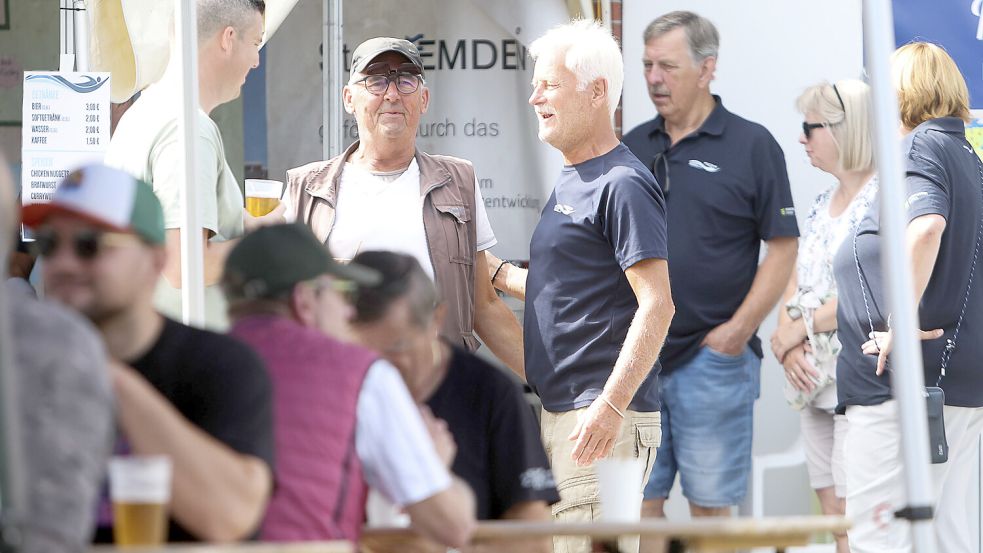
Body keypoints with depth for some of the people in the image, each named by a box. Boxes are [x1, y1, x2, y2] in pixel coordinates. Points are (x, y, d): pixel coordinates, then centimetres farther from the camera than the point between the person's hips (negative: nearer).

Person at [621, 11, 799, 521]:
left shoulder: (751, 146, -3)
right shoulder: (632, 148, 11)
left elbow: (782, 249, -5)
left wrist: (738, 331, -12)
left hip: (711, 358, -4)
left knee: (710, 503, 3)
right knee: (639, 499, 6)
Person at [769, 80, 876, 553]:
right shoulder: (823, 203, 17)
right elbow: (795, 284, 15)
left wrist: (796, 331, -11)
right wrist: (788, 346, -4)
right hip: (813, 375, 9)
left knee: (855, 512, -12)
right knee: (832, 510, 7)